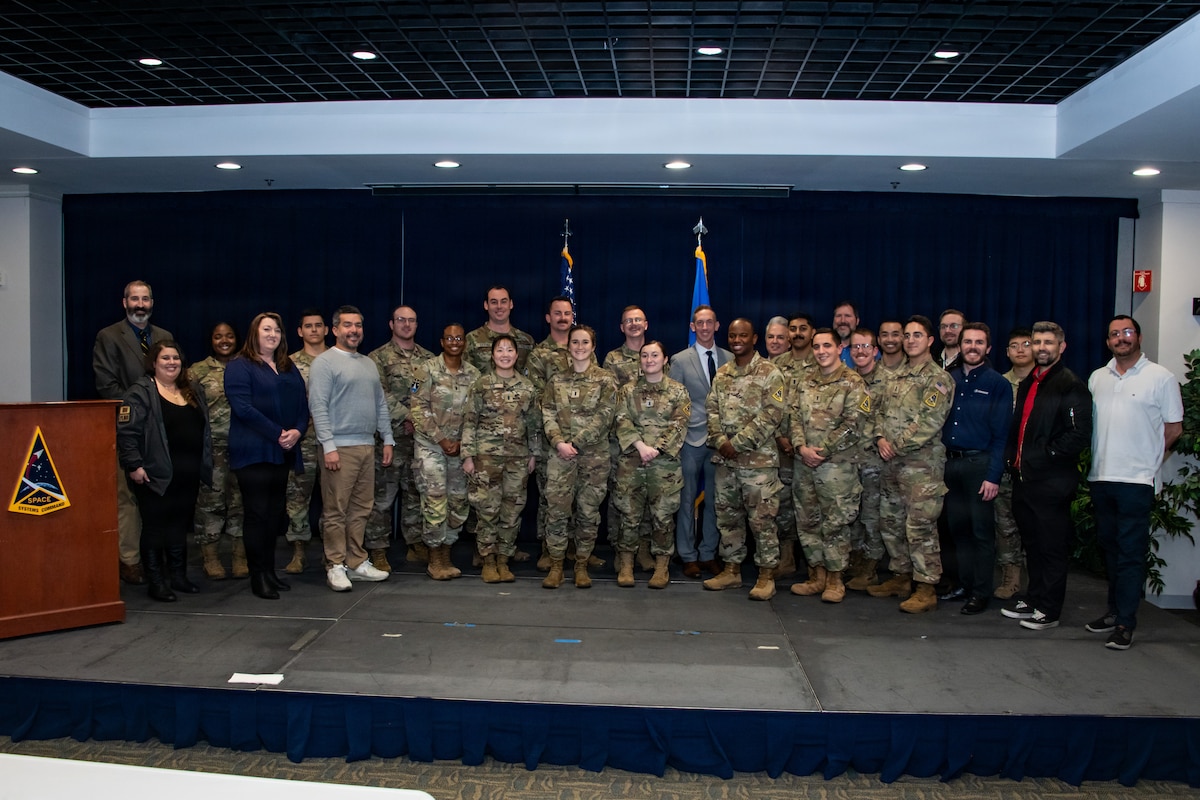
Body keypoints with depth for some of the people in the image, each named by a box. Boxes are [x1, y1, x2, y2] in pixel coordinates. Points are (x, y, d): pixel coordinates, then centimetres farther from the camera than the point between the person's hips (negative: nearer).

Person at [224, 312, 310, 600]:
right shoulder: (239, 367, -2)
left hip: (283, 452, 6)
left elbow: (303, 405, 12)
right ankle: (258, 577, 3)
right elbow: (243, 407, -15)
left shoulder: (289, 369, 18)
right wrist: (278, 434, -17)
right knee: (257, 514, -4)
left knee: (275, 513, 11)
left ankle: (269, 571, 20)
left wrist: (297, 431, -8)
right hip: (254, 451, -6)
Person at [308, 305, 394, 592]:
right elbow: (318, 406, -12)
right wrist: (329, 446, -17)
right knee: (336, 511, -1)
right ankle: (336, 566, 8)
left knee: (361, 509, 11)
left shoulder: (369, 364, 17)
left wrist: (387, 439, 13)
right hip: (340, 447, -7)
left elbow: (381, 404, 20)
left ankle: (357, 562, 20)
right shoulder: (324, 362, -5)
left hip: (367, 446, 7)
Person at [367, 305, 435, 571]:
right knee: (383, 496, -1)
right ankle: (377, 551, 6)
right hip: (391, 437, -4)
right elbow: (381, 395, -10)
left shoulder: (428, 358, 13)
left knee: (416, 493, 12)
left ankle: (416, 545, 22)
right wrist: (407, 417, -16)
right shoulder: (379, 357, 0)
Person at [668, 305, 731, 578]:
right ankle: (688, 556, 15)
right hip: (691, 440, -2)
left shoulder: (730, 359, 7)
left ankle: (708, 554, 19)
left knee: (715, 500, 8)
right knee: (688, 499, 4)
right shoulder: (680, 360, 1)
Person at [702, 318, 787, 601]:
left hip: (758, 459, -6)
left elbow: (772, 416, -13)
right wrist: (720, 440, -8)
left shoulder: (769, 373, -6)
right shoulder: (722, 374, 12)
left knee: (761, 518, -2)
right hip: (725, 459, 6)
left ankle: (766, 575, 9)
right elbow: (712, 409, 10)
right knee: (728, 516, 12)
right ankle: (731, 570, 24)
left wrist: (738, 443, -15)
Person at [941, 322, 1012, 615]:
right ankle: (964, 584, 23)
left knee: (981, 530, 1)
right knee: (957, 526, 10)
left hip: (979, 463, -4)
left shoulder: (998, 385, -3)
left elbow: (1000, 434, -7)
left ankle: (981, 593, 11)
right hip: (950, 462, 5)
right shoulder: (949, 379, 11)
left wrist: (994, 476, -14)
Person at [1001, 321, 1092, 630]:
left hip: (1052, 481, -8)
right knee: (1031, 544, 17)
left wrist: (1046, 453, -16)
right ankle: (1033, 599, 29)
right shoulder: (1027, 384, 16)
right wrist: (1012, 457, 9)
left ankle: (1049, 611, 11)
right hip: (1024, 478, 8)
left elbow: (1080, 434, -18)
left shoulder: (1071, 385, -10)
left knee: (1051, 547, 2)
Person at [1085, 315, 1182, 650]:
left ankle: (1125, 622, 4)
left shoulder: (1161, 377, -4)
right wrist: (1102, 457, 8)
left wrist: (1146, 456, 2)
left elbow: (1174, 429, 0)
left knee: (1131, 552, -2)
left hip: (1136, 480, -5)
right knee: (1110, 547, 15)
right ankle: (1114, 609, 27)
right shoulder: (1097, 377, 11)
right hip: (1100, 477, 5)